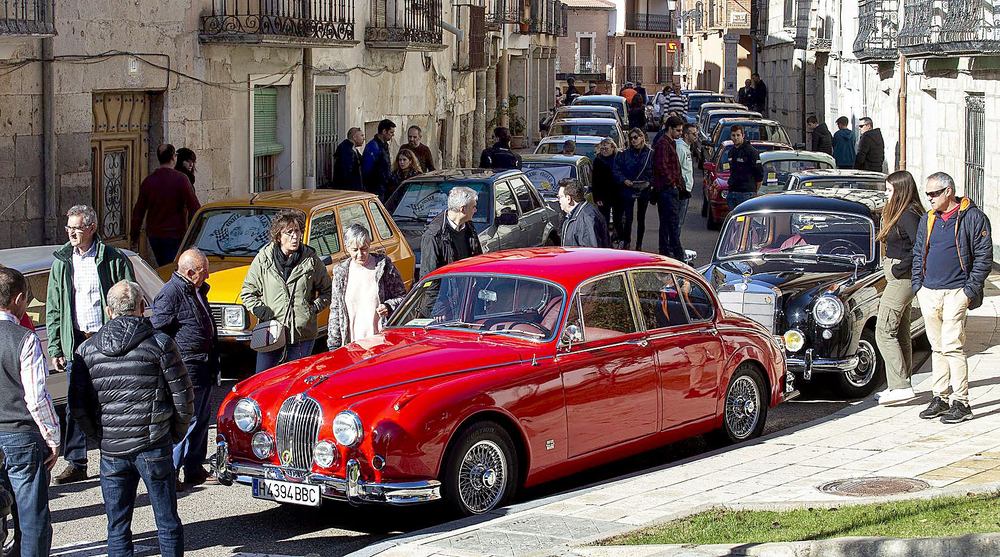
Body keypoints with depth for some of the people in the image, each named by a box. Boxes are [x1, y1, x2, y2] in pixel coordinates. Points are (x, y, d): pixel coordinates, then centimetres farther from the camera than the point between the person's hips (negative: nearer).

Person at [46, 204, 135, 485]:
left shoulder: (114, 259, -2)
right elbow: (53, 310, 13)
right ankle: (76, 464, 12)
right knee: (76, 406, 4)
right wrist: (55, 349, 6)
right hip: (76, 344, 4)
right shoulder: (61, 262, 10)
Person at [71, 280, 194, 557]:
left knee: (117, 529, 10)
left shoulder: (87, 349, 4)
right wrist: (174, 435, 11)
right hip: (153, 448, -2)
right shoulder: (160, 343, -4)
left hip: (111, 451, 2)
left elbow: (77, 406, 4)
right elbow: (183, 398, -4)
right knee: (167, 524, 7)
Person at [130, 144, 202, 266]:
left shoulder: (148, 181, 5)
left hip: (153, 236, 5)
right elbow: (194, 208, -13)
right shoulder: (180, 179, -10)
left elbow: (138, 212, 8)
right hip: (174, 236, -5)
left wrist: (135, 240, 14)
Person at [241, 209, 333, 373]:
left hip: (303, 336, 0)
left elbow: (327, 290, 13)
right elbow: (247, 291, 12)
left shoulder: (311, 260, 2)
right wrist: (258, 309, -4)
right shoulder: (263, 259, 3)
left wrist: (315, 307, -3)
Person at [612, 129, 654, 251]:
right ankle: (626, 243, 3)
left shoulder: (650, 154, 2)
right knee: (628, 218, -8)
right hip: (628, 190, -1)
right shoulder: (624, 154, 4)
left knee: (641, 218, 8)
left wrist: (649, 182, -12)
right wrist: (624, 180, -12)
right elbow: (617, 171, 3)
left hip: (644, 190, 1)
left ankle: (639, 245, 15)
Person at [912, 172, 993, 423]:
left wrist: (970, 290, -10)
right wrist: (917, 285, 10)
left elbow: (984, 257, -4)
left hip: (956, 292, -6)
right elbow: (918, 254, 22)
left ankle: (961, 403, -7)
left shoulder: (973, 218, -3)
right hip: (929, 292, 6)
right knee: (937, 347, 9)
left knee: (952, 346, -11)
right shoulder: (927, 219, 15)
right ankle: (940, 399, 15)